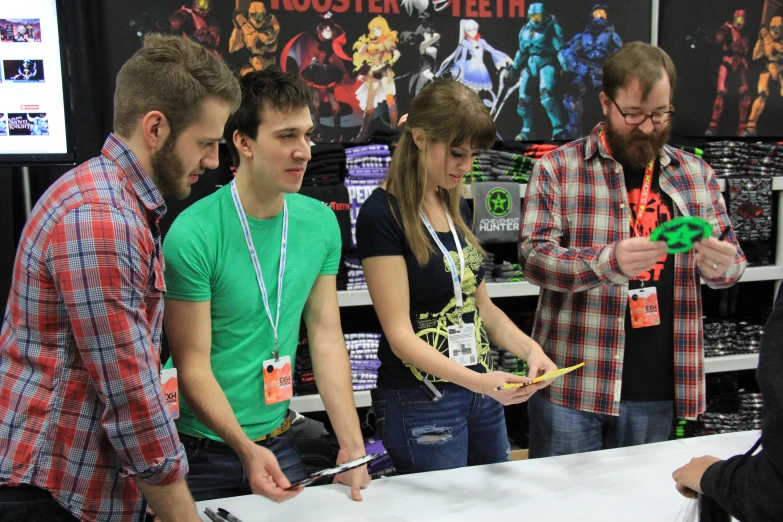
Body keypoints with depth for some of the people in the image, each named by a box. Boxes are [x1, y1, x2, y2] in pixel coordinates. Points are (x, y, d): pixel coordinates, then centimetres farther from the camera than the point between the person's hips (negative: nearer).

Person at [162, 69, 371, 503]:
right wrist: (246, 449, -25)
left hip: (279, 438, 5)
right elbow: (192, 366, -17)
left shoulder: (321, 224, -5)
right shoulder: (193, 235, -20)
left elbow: (326, 337, -3)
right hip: (204, 448, -4)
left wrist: (352, 446, -6)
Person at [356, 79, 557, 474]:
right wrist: (476, 381, -30)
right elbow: (400, 334, -19)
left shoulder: (457, 207, 9)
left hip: (481, 392, 8)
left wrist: (528, 347, -4)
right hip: (421, 402, -7)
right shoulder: (382, 215, -15)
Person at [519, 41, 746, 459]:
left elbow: (732, 259, 12)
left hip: (657, 390, 4)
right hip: (572, 385, -3)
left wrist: (720, 265, -13)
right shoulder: (557, 169, -4)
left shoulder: (695, 173, 9)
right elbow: (534, 255, -12)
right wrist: (610, 261, -29)